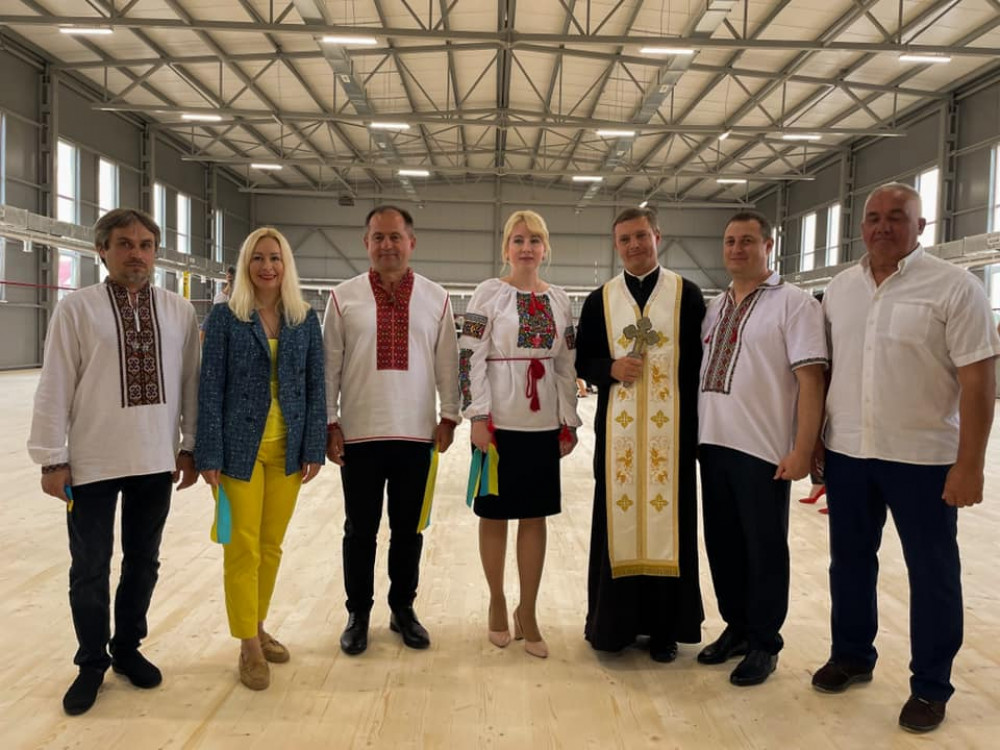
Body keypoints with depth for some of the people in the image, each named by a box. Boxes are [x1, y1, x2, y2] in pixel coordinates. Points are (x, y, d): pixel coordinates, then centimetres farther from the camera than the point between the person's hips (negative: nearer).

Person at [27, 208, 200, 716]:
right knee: (90, 569, 9)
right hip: (92, 462, -2)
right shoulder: (76, 308, -5)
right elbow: (55, 388, -4)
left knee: (143, 561, 15)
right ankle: (92, 662, 29)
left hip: (157, 461, 2)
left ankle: (127, 648, 35)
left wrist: (189, 446, 5)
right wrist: (52, 459, -5)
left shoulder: (179, 311, 1)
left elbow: (190, 383, 5)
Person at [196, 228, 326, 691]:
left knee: (271, 546, 12)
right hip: (240, 448, -3)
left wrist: (314, 448, 0)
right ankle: (249, 646, 16)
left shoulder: (305, 319, 4)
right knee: (243, 546, 3)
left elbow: (315, 387, 5)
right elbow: (211, 388, -5)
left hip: (287, 450, 3)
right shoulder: (226, 317, -3)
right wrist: (210, 455, -9)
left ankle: (258, 627, 31)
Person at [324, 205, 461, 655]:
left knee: (408, 529, 13)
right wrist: (328, 423, -1)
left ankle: (402, 609, 30)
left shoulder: (435, 298, 3)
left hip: (416, 433, 1)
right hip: (359, 434, -1)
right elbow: (329, 365, 2)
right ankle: (358, 614, 27)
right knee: (360, 530, 10)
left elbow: (447, 362, 6)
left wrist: (449, 416, 2)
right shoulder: (344, 297, 0)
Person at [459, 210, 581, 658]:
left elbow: (566, 365, 11)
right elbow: (471, 358, -8)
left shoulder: (559, 300, 9)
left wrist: (569, 422, 8)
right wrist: (477, 416, -14)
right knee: (495, 515, 7)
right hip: (499, 421, -3)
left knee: (535, 516, 8)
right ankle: (497, 603, 26)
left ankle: (527, 614, 20)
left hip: (544, 423, 4)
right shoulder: (489, 293, -3)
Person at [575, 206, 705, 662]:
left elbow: (699, 362, 1)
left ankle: (664, 627, 16)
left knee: (666, 518, 4)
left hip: (671, 429, -1)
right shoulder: (600, 300, 9)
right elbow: (582, 362, 10)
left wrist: (697, 425, -6)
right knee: (617, 518, 5)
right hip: (617, 429, 1)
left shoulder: (687, 295, 3)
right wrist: (611, 369, -12)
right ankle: (613, 621, 18)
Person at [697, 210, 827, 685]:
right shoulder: (714, 307, 13)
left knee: (764, 549, 7)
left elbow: (810, 379, -12)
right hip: (713, 444, 6)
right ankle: (736, 628, 33)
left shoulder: (793, 303, -6)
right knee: (722, 543, 15)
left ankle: (763, 643, 24)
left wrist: (803, 449, -16)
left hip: (764, 450, -6)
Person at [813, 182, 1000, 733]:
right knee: (849, 561, 15)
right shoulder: (838, 289, 7)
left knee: (931, 573, 8)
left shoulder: (953, 287, -8)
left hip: (923, 457, -4)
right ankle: (851, 656, 34)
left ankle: (930, 686, 24)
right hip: (846, 452, 5)